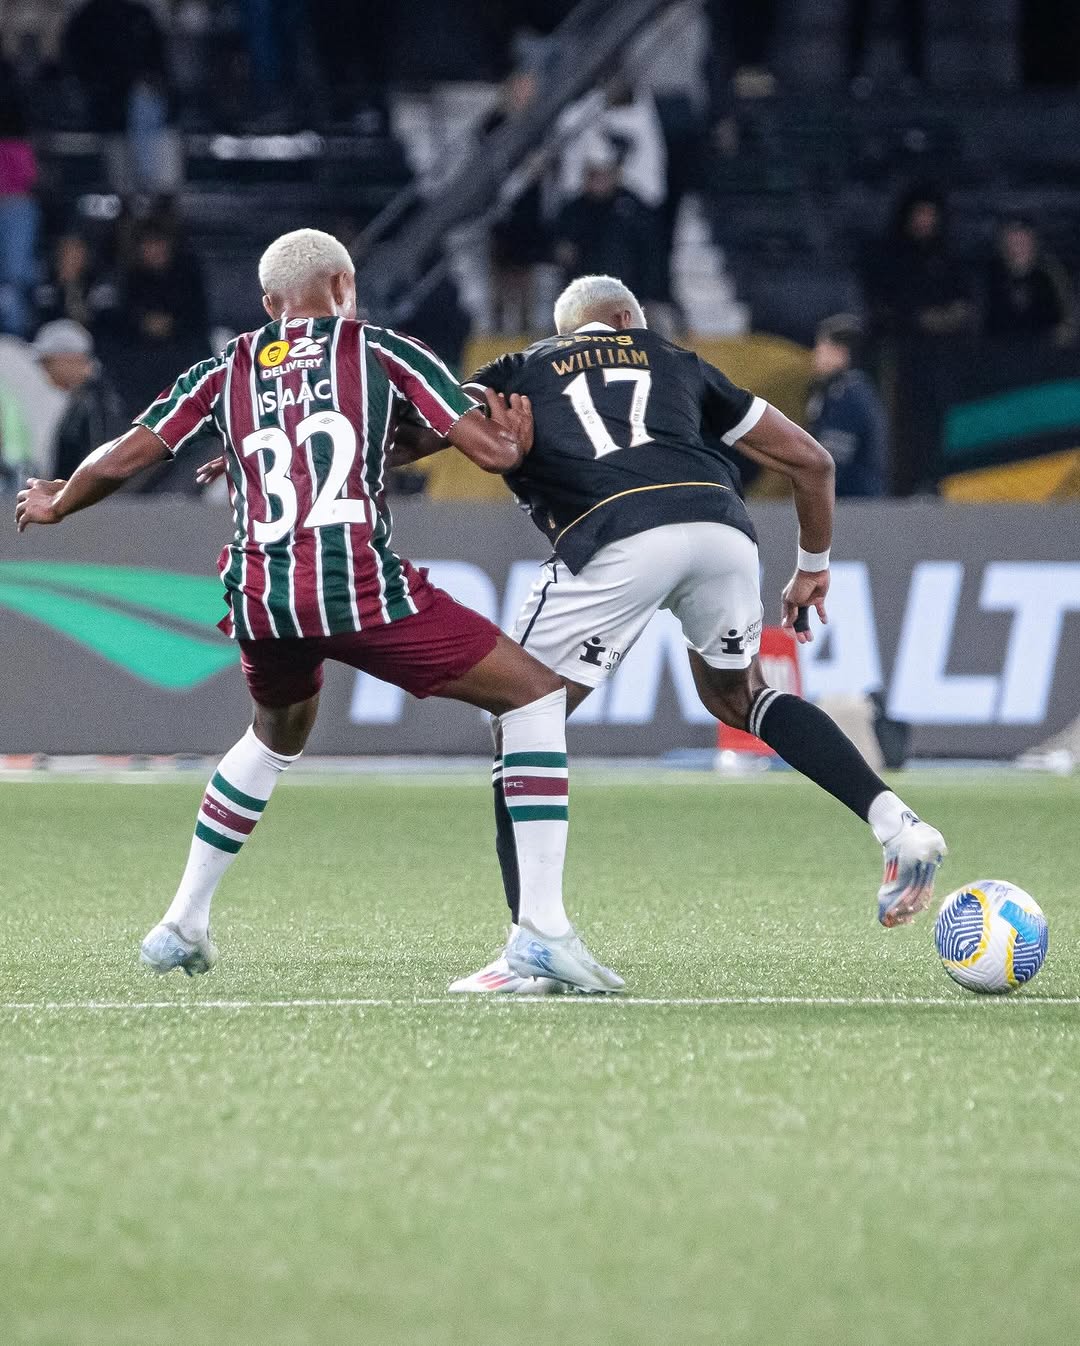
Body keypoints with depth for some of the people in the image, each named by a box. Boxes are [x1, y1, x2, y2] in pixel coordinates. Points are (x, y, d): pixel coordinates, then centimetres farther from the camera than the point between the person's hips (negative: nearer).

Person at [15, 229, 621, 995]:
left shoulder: (227, 370, 19)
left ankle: (183, 925, 38)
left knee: (277, 737, 36)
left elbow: (121, 462, 15)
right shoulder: (379, 350, 12)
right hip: (359, 584, -5)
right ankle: (543, 927, -7)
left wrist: (53, 506, 35)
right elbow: (490, 448, 5)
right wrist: (519, 442, 28)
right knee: (535, 694, 6)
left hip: (258, 596, 5)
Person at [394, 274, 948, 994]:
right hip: (720, 523, 4)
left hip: (615, 542, -4)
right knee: (736, 695, 31)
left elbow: (418, 434, 16)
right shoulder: (675, 362, 35)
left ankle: (530, 952, -1)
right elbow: (811, 460, 36)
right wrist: (812, 568, 47)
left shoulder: (520, 372, 30)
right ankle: (896, 822, 14)